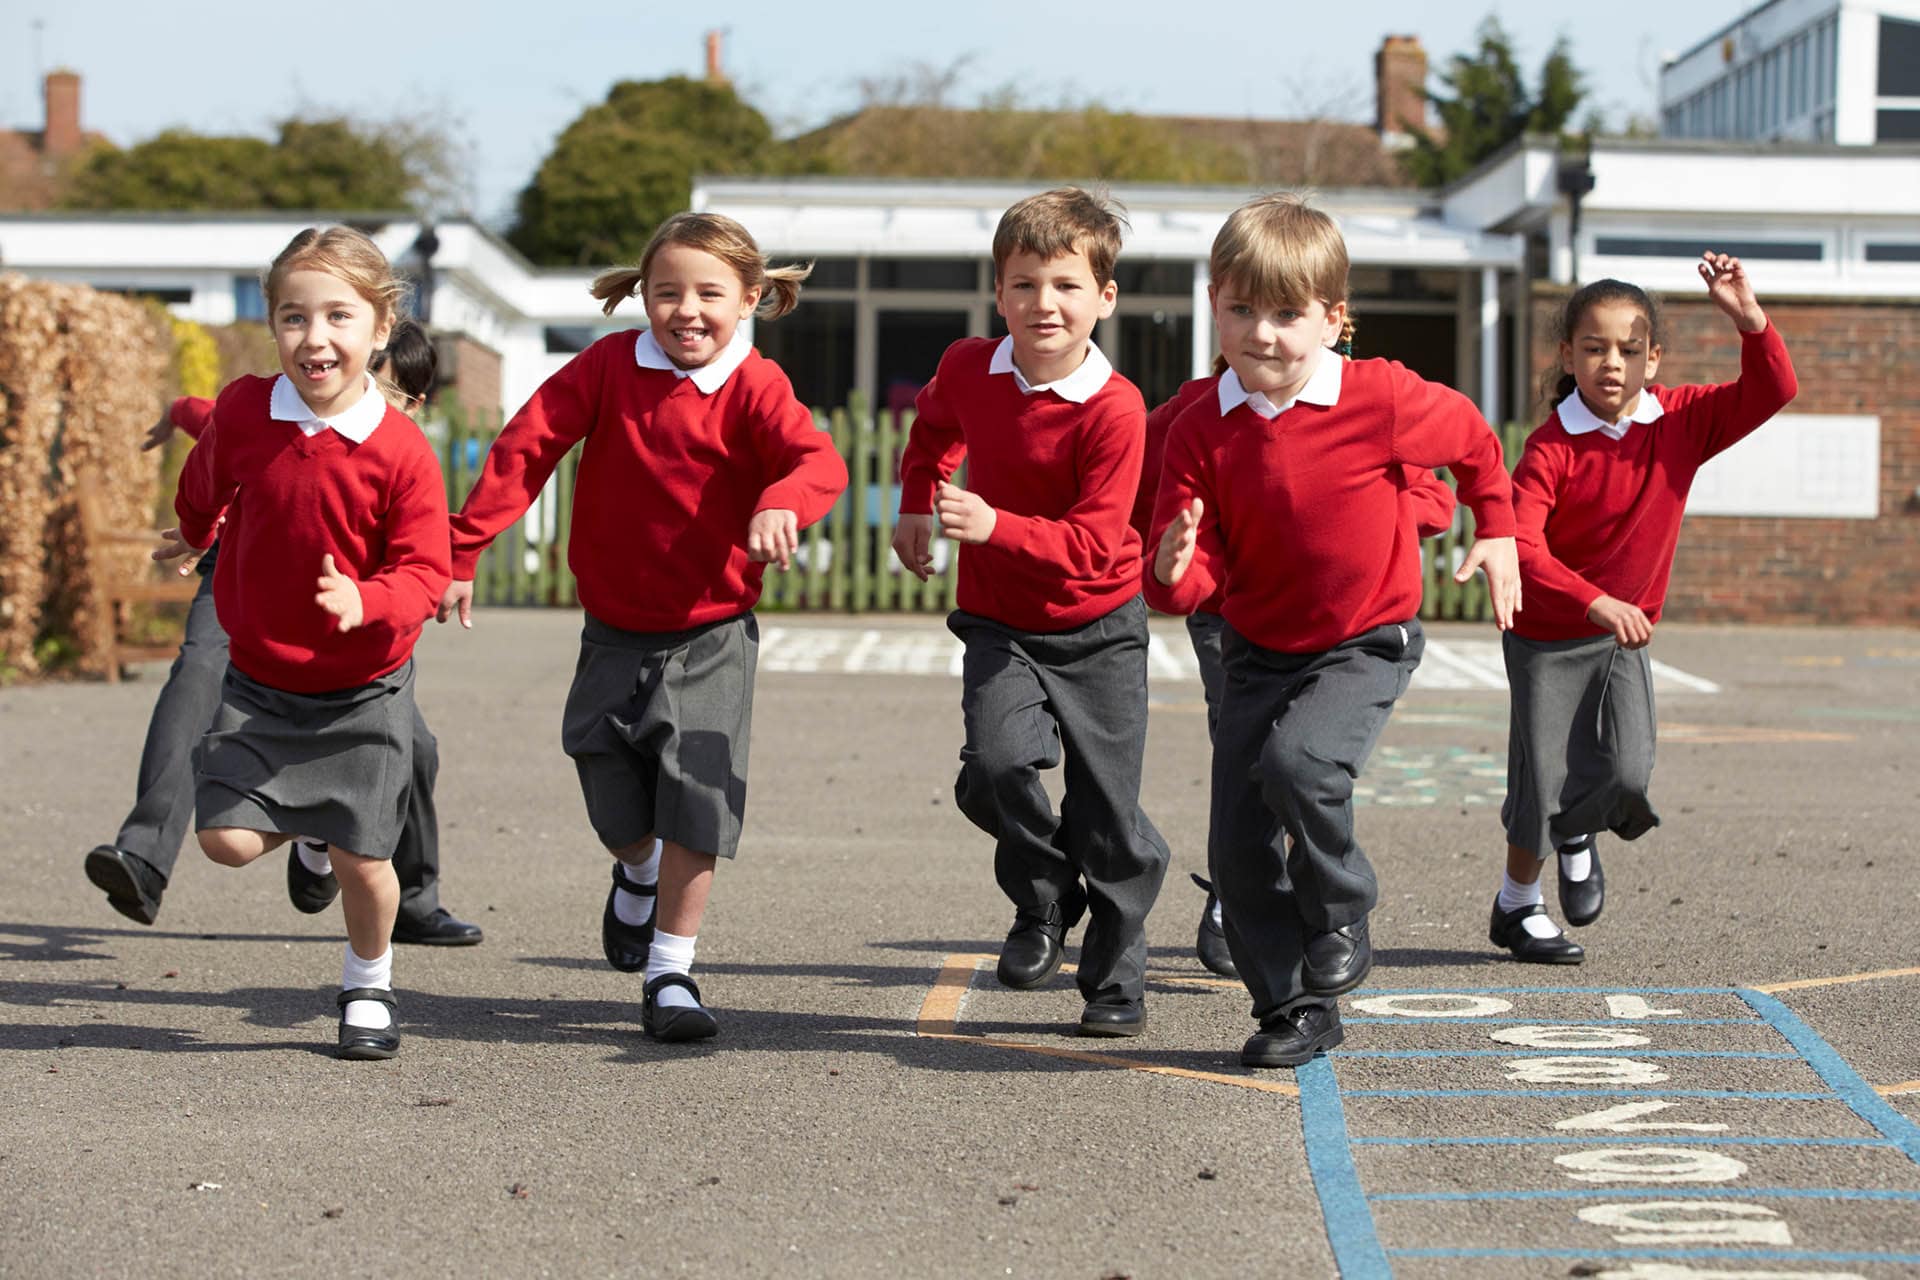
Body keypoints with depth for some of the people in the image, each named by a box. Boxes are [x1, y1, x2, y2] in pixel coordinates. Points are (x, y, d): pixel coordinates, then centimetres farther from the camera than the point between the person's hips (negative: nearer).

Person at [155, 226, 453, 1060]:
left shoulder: (401, 450, -18)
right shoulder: (241, 412, -10)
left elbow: (424, 570, -16)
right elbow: (205, 485, 14)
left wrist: (366, 602, -37)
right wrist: (194, 539, 34)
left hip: (364, 689, -2)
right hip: (259, 682, 2)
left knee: (361, 859, 1)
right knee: (226, 839, -9)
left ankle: (368, 986, 30)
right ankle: (303, 820, 26)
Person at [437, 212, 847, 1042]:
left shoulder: (753, 386, -11)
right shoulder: (609, 367, -6)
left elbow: (818, 459, -28)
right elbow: (524, 449, -6)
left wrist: (781, 503, -51)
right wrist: (460, 550, -11)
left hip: (710, 636, -2)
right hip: (615, 632, 2)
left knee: (695, 808, -8)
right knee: (617, 810, 9)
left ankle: (671, 973, 7)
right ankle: (637, 876, 45)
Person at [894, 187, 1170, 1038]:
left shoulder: (1115, 409, -21)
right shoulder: (967, 368, -6)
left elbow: (1093, 544, -25)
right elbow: (934, 427, 20)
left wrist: (995, 526, -37)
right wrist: (915, 506, 12)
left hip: (1098, 630, -3)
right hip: (998, 624, 3)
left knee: (1108, 818, 2)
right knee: (997, 762, -22)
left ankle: (1116, 982, 21)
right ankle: (1044, 901, 7)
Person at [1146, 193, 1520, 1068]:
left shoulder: (1379, 400, -16)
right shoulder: (1201, 431, -9)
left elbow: (1474, 442, 5)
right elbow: (1200, 577, -10)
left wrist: (1497, 534, 10)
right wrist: (1175, 571, -32)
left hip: (1365, 644, -4)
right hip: (1257, 650, 4)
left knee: (1297, 762, -30)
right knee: (1238, 848, 0)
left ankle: (1343, 922, -4)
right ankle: (1294, 1009, 17)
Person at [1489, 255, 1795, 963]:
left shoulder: (1681, 421, -7)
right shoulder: (1552, 447, -21)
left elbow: (1772, 392, -13)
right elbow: (1521, 545, -31)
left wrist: (1748, 319, -30)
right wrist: (1596, 601, -43)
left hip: (1625, 636, 3)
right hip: (1547, 636, -3)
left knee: (1629, 776, -12)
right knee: (1543, 779, 2)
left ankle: (1576, 834, 25)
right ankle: (1518, 904, 28)